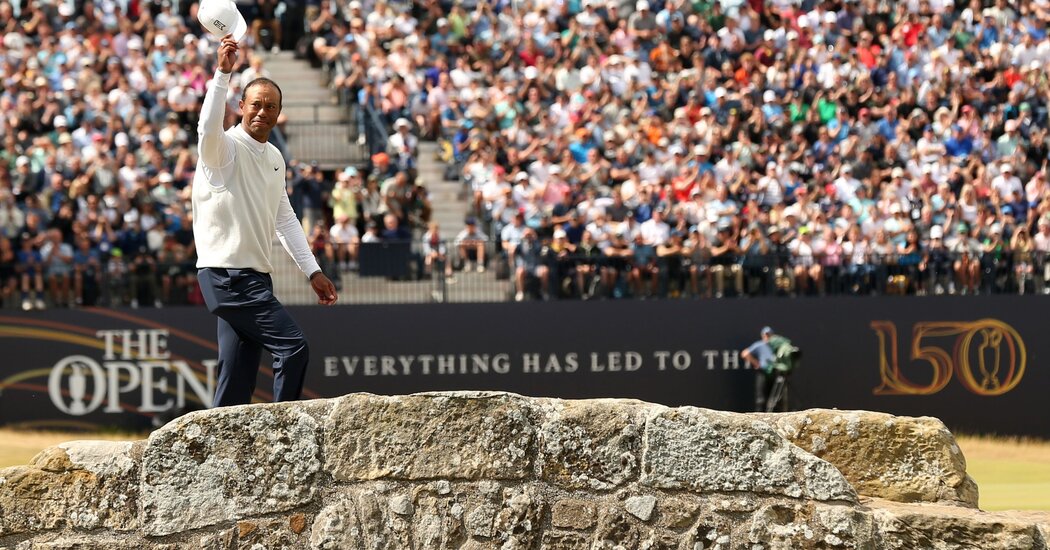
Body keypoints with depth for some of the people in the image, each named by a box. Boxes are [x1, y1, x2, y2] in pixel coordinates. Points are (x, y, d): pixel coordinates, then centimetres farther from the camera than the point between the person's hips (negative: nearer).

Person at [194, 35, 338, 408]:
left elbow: (285, 219, 22)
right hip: (227, 275, -8)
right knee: (292, 346, -15)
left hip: (254, 277, 8)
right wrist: (223, 73, -43)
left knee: (236, 385, 6)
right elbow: (209, 128, -33)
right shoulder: (226, 147, -9)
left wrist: (312, 271, 17)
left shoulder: (274, 158, 16)